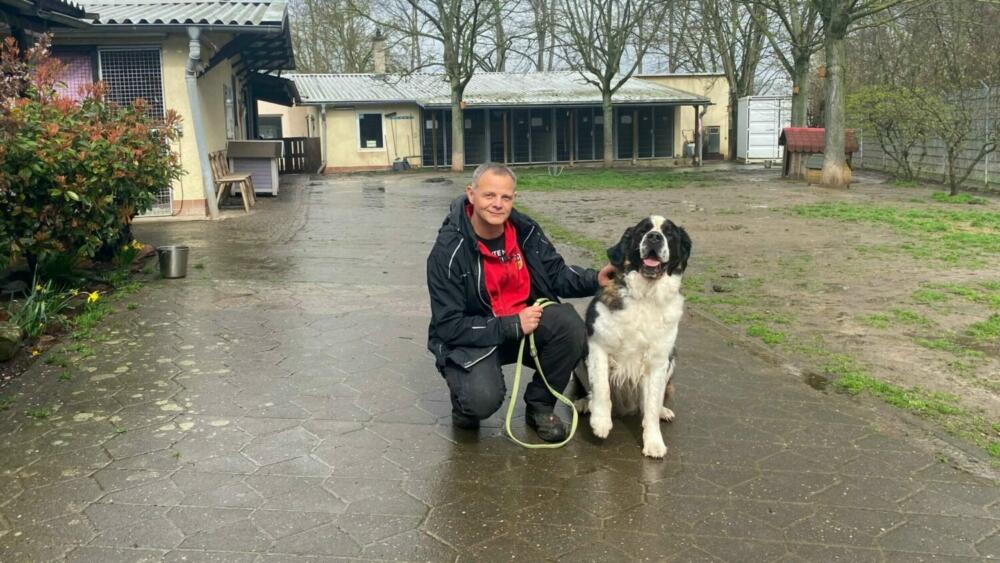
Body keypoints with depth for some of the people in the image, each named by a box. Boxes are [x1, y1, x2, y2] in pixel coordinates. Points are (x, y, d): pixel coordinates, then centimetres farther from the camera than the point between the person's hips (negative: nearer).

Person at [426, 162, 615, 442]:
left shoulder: (525, 230, -6)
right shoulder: (448, 251, -19)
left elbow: (555, 274, 6)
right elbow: (449, 326, -19)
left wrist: (595, 279, -15)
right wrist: (511, 326, -26)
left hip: (526, 320, 5)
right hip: (471, 338, -4)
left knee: (570, 326, -25)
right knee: (483, 400, -32)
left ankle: (539, 405, -1)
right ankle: (466, 399, 10)